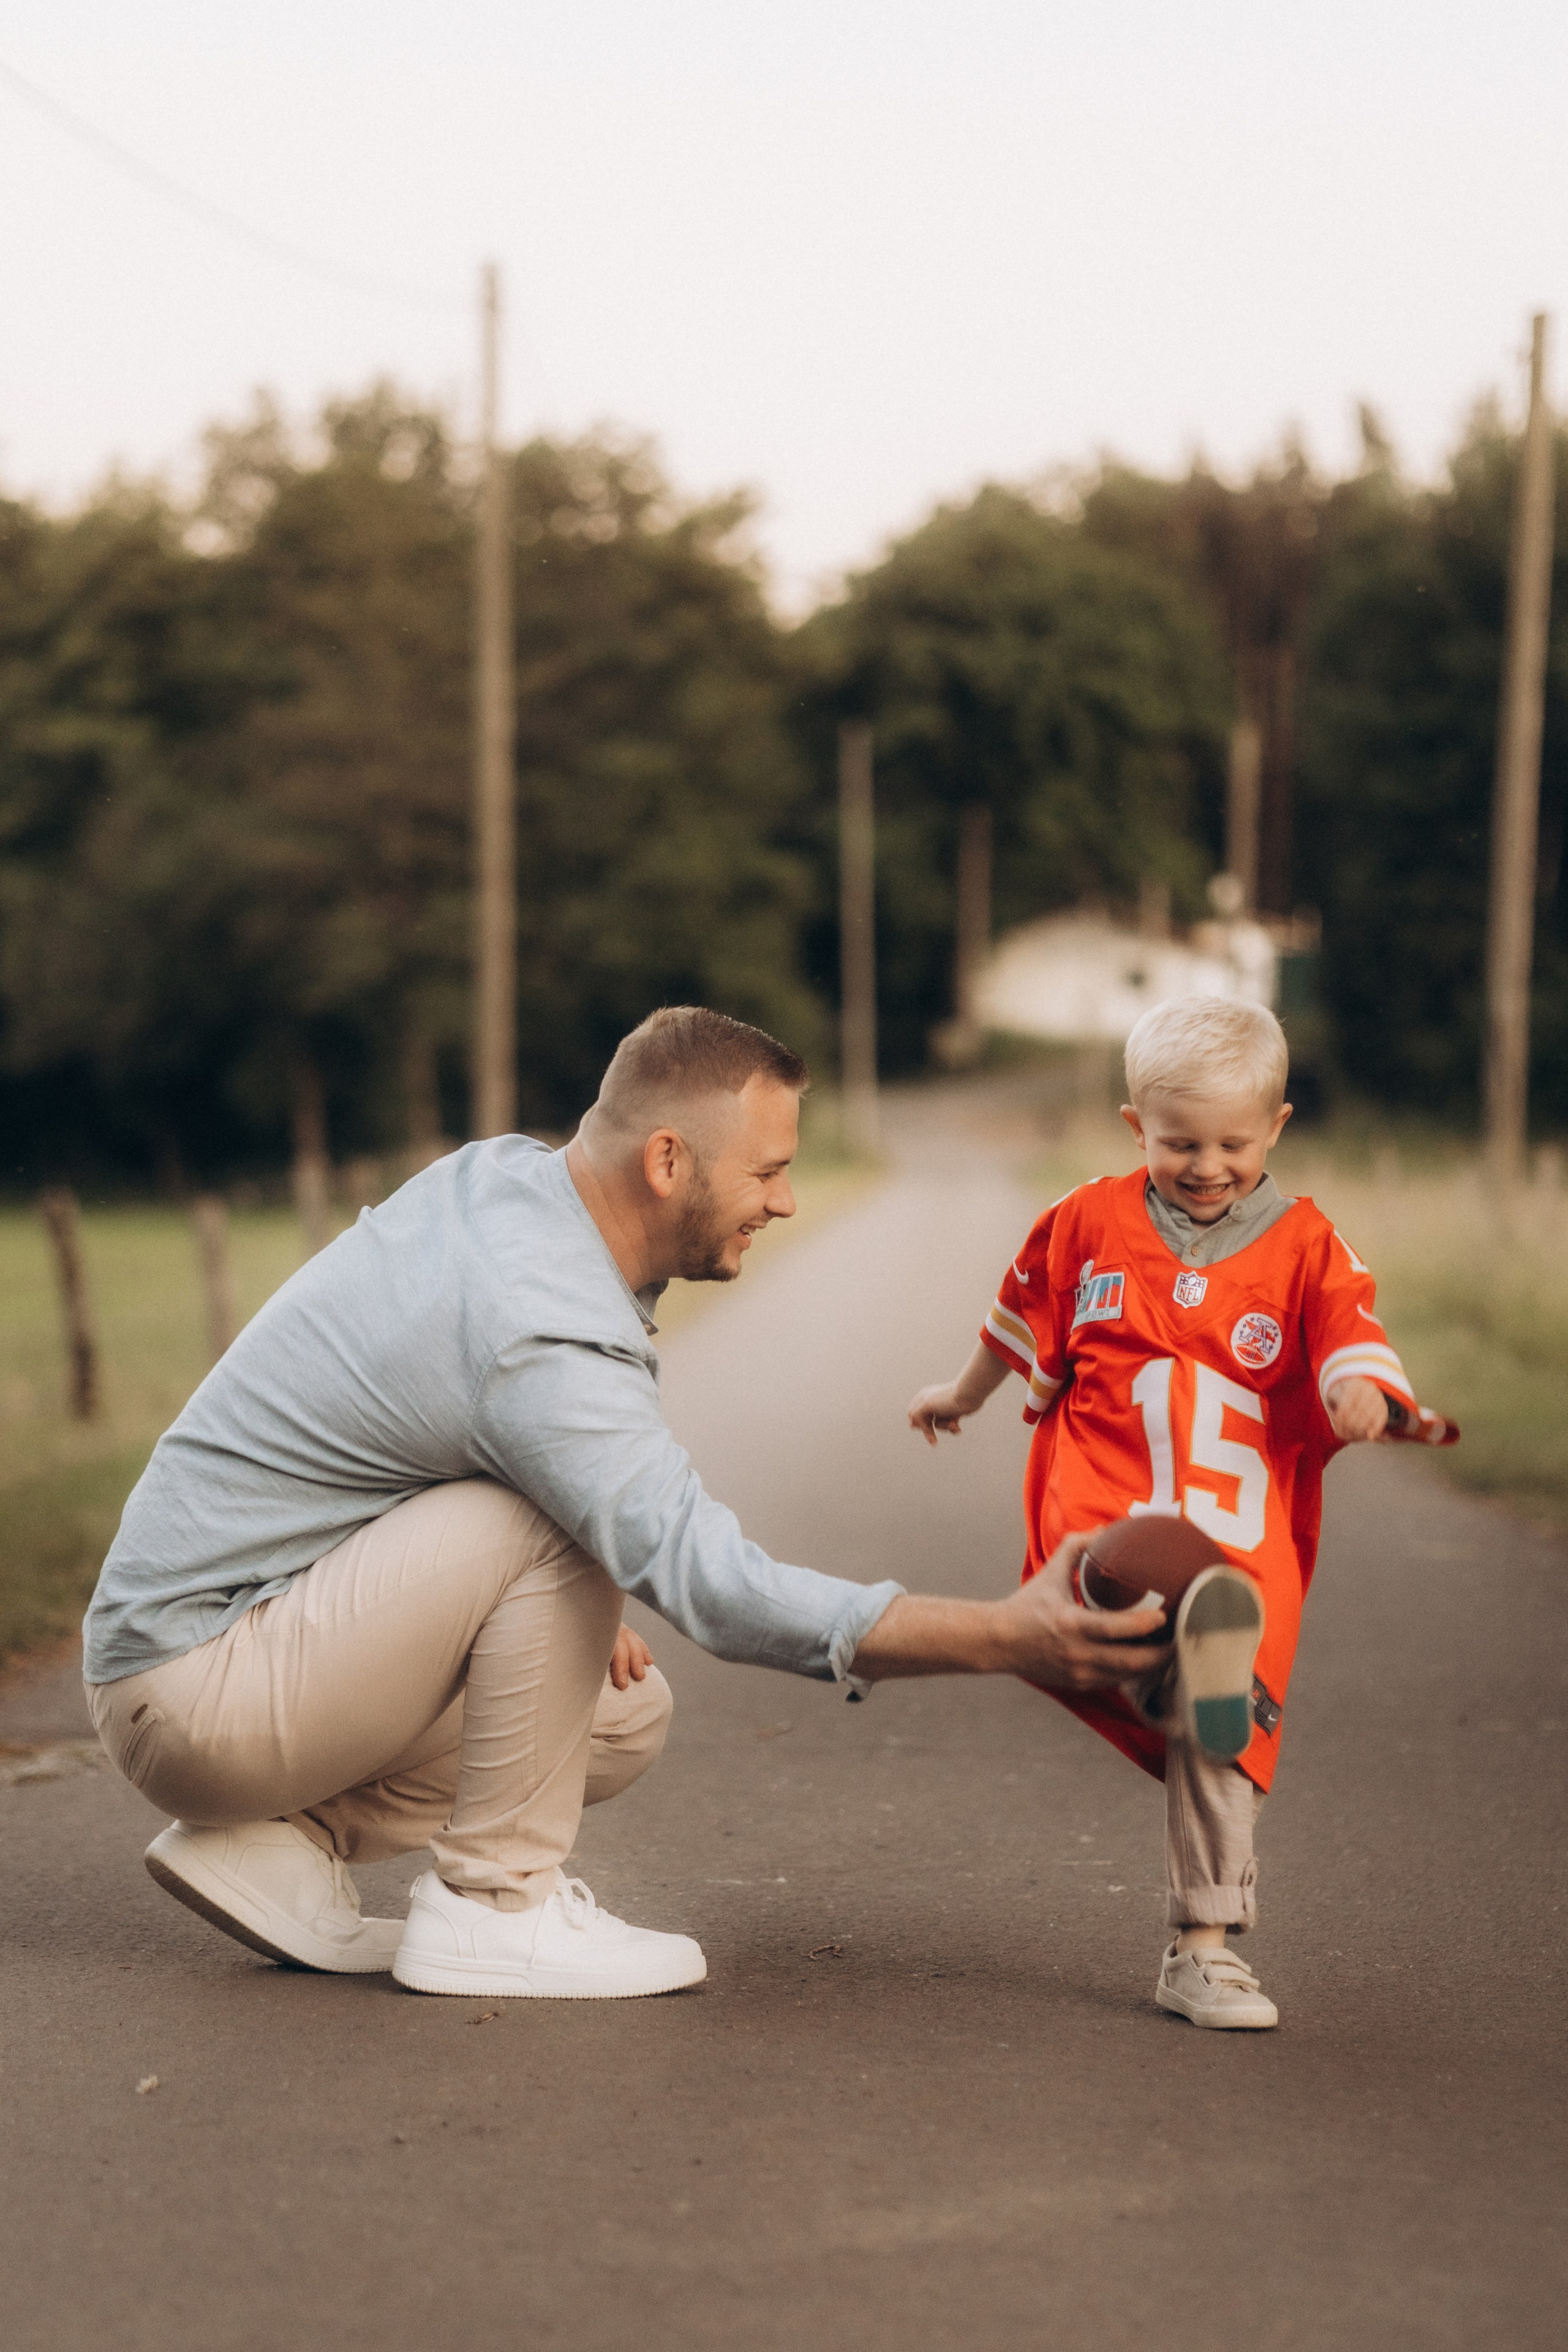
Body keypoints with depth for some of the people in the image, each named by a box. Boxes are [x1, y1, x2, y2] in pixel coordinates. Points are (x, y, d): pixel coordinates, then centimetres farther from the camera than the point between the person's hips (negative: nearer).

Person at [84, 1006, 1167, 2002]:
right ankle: (493, 1906, -13)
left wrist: (581, 1595, 6)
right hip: (193, 1690, -10)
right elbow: (717, 1588, -35)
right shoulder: (547, 1343, -29)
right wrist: (1009, 1639, -38)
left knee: (625, 1714, 12)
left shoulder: (502, 1173, 1)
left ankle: (284, 1840, 6)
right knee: (558, 1519, -26)